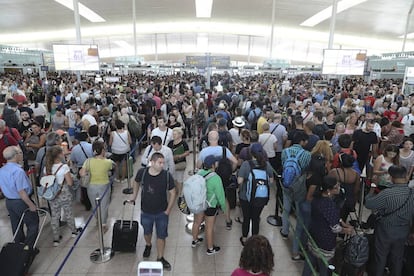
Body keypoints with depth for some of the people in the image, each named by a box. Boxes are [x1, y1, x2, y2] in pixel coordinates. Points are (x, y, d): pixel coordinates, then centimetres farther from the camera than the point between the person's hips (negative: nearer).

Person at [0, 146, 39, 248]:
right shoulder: (18, 171, -28)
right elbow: (21, 192, -28)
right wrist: (31, 205, -19)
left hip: (8, 201, 8)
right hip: (21, 202, -8)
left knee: (16, 226, 23)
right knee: (33, 224, 8)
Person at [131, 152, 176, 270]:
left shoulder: (167, 175, -21)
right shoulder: (142, 172, -18)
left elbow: (172, 193, -10)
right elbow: (137, 181, 7)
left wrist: (168, 210, -8)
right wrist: (134, 194, 12)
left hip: (162, 213, -2)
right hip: (146, 212, 2)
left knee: (161, 236, 12)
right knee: (147, 232, 25)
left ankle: (160, 257, 34)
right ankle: (148, 245, 57)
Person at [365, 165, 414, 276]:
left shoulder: (387, 194, -32)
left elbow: (368, 204, -20)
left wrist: (372, 189, -4)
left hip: (386, 232, -4)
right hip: (403, 233, 4)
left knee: (381, 257, 19)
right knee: (397, 257, 25)